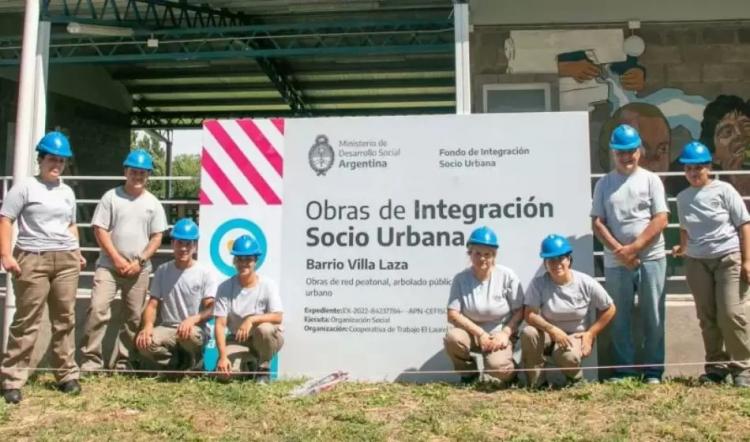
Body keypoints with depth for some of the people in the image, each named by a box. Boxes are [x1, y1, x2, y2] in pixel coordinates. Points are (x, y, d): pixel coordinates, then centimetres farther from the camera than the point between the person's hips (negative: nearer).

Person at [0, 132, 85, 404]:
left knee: (65, 319, 8)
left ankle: (67, 374, 16)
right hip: (32, 259, -5)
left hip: (66, 259, 5)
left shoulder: (67, 192, 17)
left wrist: (77, 253, 14)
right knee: (27, 320, -5)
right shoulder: (25, 187, 0)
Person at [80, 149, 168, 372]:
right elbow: (100, 230, -3)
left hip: (139, 269, 3)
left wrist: (139, 261, -7)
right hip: (109, 265, -2)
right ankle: (91, 359, -6)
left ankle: (123, 362, 17)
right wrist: (117, 259, -11)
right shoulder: (111, 197, 1)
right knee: (98, 309, -15)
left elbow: (157, 237, 5)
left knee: (134, 316, 6)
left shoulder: (153, 203, 7)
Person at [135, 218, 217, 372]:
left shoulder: (205, 273, -3)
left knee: (189, 334, -38)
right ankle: (177, 363, 1)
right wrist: (147, 326, -18)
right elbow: (152, 304, 4)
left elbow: (211, 309, -9)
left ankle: (188, 363, -2)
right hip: (167, 328, 3)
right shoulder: (162, 271, 7)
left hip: (195, 329, -2)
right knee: (144, 342, -28)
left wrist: (192, 320, -31)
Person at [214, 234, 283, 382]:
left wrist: (252, 319, -36)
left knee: (264, 329, -36)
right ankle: (248, 365, 14)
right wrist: (223, 356, -25)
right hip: (238, 340, 1)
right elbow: (220, 324, -14)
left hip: (266, 340, -1)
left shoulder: (268, 285, -12)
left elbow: (278, 317, -21)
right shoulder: (225, 287, -9)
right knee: (224, 371, -24)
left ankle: (263, 368, -6)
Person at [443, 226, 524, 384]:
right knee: (453, 337, -31)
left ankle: (509, 373, 10)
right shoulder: (461, 278, -7)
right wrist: (480, 333, -18)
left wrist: (505, 333, -18)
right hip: (472, 333, 2)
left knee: (497, 366, -31)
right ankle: (468, 374, 0)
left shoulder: (507, 276, -8)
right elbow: (452, 315, -11)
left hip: (499, 334, -2)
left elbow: (519, 311, -4)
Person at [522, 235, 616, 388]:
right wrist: (552, 330, -35)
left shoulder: (586, 283, -11)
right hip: (547, 333, 1)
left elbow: (609, 309, 0)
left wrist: (590, 334, -6)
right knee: (528, 332, -33)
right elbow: (530, 315, -20)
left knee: (568, 356, -35)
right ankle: (533, 383, -14)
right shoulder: (538, 283, -14)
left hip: (575, 335, -1)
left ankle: (575, 380, 6)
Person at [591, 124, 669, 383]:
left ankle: (653, 371, 13)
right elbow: (597, 223, 2)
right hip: (615, 262, 1)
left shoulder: (651, 180, 4)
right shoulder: (604, 184, 7)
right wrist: (619, 251, -10)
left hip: (651, 259, -1)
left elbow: (661, 219, -4)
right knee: (619, 318, 6)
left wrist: (634, 248, -13)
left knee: (653, 316, 3)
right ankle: (623, 370, 15)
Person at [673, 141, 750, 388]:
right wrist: (683, 247, 1)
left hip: (729, 259, -4)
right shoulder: (683, 197, 8)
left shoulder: (723, 190, -5)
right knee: (707, 317, 8)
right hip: (696, 262, 4)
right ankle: (716, 366, 18)